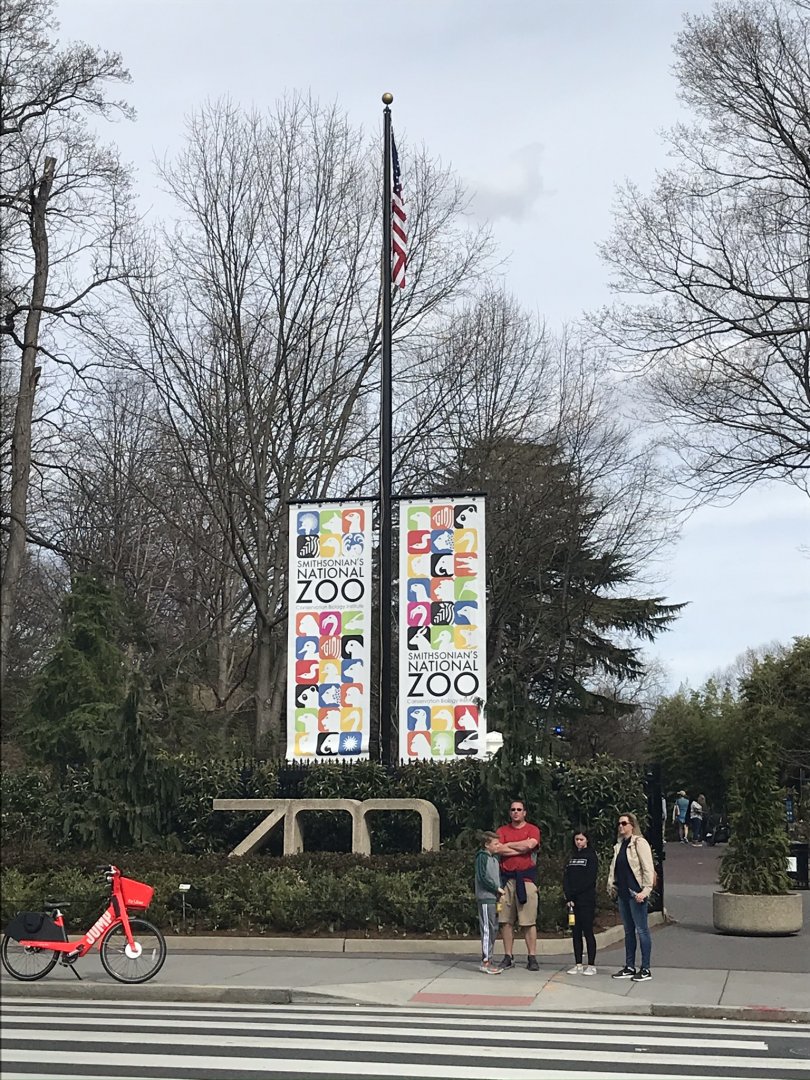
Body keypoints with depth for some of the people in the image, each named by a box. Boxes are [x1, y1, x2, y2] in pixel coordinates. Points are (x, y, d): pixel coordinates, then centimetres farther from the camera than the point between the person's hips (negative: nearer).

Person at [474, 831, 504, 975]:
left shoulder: (495, 858, 18)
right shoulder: (482, 857, -8)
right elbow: (483, 877, -15)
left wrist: (499, 889, 4)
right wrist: (497, 888, -12)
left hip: (494, 898, 9)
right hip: (485, 898, -9)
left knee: (494, 929, 11)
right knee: (487, 929, -9)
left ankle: (489, 959, 17)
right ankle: (486, 962, -7)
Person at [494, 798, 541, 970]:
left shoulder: (532, 830, 7)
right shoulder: (502, 830, 13)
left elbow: (529, 844, -13)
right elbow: (498, 849, -4)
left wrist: (508, 845, -1)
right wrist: (521, 848, -5)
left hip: (526, 878, -2)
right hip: (506, 878, 2)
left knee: (529, 921, -4)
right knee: (506, 920, 2)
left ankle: (532, 958, -1)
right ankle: (508, 957, 9)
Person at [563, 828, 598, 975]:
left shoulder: (591, 855, 0)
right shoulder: (572, 857, 16)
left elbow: (589, 879, -10)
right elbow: (566, 877, 8)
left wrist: (573, 893, -11)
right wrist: (568, 897, -6)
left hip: (586, 900, -5)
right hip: (572, 900, 5)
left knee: (587, 931, -5)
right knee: (576, 932, 6)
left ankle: (591, 965, -1)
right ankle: (578, 965, 10)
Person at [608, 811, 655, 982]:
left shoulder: (639, 843, -8)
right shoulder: (619, 845, 15)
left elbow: (648, 868, -14)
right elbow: (614, 866, 18)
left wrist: (645, 890, -19)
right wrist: (612, 885, 9)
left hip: (635, 893, -8)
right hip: (623, 893, 8)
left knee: (641, 930, -3)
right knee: (628, 931, 13)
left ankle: (645, 969, 1)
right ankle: (629, 967, 19)